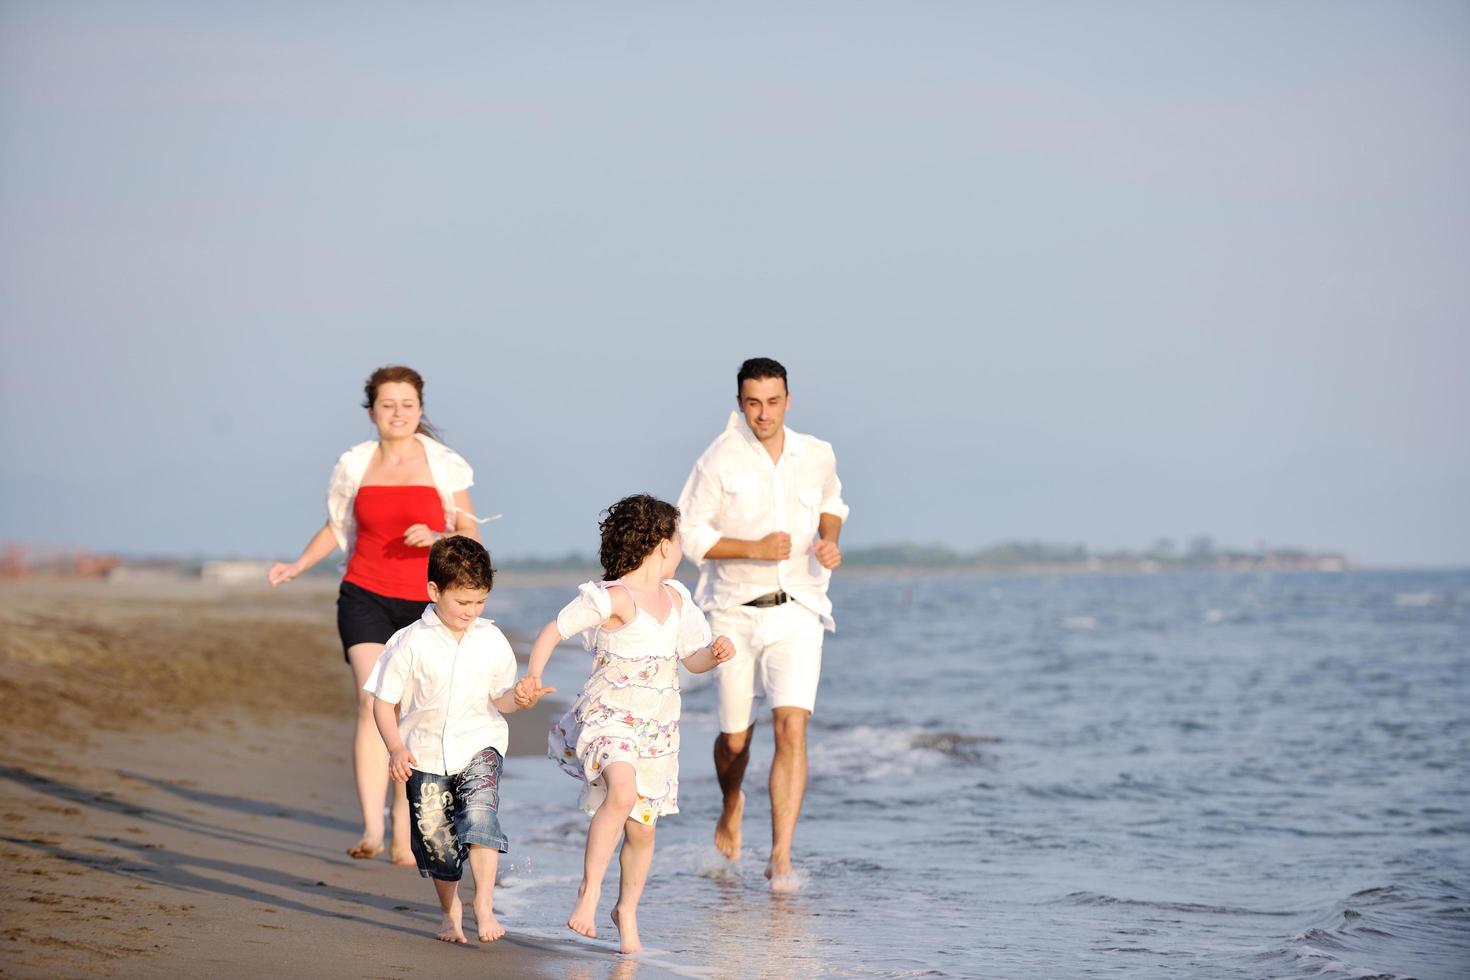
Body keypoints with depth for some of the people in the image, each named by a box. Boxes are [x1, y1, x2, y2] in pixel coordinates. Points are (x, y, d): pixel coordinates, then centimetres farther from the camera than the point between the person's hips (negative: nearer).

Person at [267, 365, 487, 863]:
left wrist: (435, 538, -18)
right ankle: (371, 829, -23)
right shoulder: (354, 465, 6)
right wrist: (298, 565, 3)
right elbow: (336, 527, 18)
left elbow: (471, 537, 2)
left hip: (425, 604, 0)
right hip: (364, 597, 0)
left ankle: (403, 836, 14)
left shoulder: (445, 465, 1)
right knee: (373, 701, -18)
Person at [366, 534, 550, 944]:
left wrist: (518, 699, -15)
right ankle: (450, 912, 30)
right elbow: (384, 702, -3)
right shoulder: (411, 642, -9)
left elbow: (499, 697, 8)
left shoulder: (492, 641, -2)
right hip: (426, 753, 0)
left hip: (479, 746, 0)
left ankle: (484, 904, -23)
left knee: (479, 813, -26)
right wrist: (396, 748, -15)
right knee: (435, 838, 5)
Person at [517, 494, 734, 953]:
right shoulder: (612, 598, -12)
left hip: (657, 729, 6)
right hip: (608, 717, -6)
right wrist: (533, 674, -27)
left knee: (642, 828, 7)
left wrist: (715, 653, -4)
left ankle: (627, 910, 28)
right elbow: (553, 631, -11)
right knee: (622, 791, -32)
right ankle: (589, 891, -21)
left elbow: (693, 659, 18)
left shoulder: (676, 598, 10)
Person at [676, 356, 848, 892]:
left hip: (797, 611, 1)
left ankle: (781, 858, -15)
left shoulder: (817, 456, 2)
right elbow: (688, 533, -9)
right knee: (735, 737, 12)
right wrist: (755, 549, -20)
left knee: (792, 727, -16)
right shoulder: (719, 460, -9)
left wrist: (828, 540, 0)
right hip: (735, 612, -1)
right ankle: (731, 806, 48)